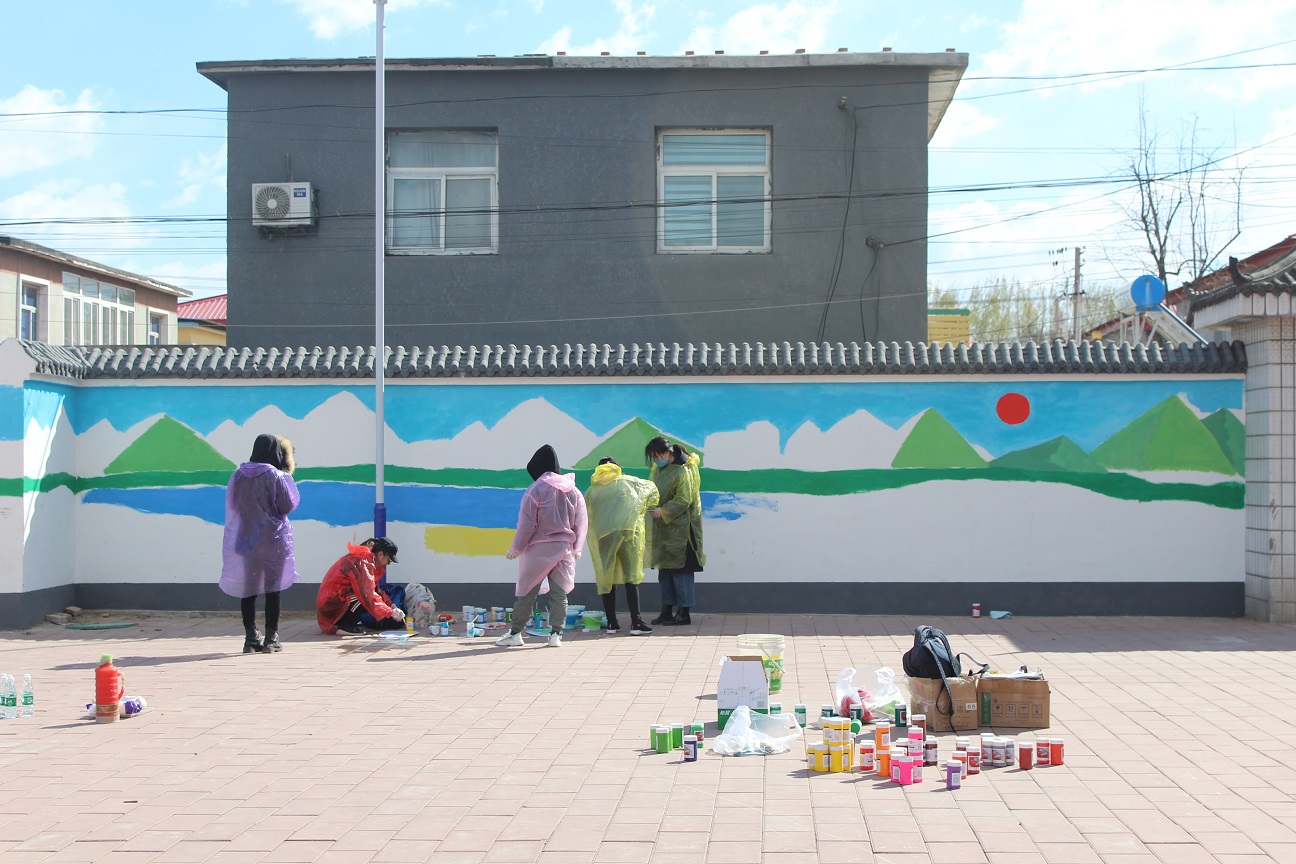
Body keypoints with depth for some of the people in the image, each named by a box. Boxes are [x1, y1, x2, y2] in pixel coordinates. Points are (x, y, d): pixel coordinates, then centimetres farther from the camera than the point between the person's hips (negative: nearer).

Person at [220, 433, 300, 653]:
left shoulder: (238, 475, 2)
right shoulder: (276, 476, -12)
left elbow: (231, 505, 10)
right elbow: (289, 505, -6)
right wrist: (288, 477, 3)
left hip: (243, 540, 4)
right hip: (272, 540, -4)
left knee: (248, 588, 9)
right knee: (272, 588, 3)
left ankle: (251, 637, 10)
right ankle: (271, 638, 4)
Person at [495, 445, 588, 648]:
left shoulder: (537, 489, -10)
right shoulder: (573, 490, 6)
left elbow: (527, 523, -10)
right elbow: (581, 522, 8)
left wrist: (516, 548, -2)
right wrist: (576, 548, 17)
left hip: (539, 548, -4)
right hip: (565, 548, 4)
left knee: (527, 593, 4)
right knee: (559, 593, 6)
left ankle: (515, 633, 10)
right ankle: (556, 634, 3)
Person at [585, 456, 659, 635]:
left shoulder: (592, 490, 13)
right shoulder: (627, 482, 11)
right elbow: (650, 488, 22)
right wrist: (651, 504, 42)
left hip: (602, 537, 1)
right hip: (627, 533, -1)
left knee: (606, 579, 9)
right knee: (631, 577, 0)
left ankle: (612, 623, 10)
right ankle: (636, 623, -6)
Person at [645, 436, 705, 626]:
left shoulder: (683, 471, -14)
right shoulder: (658, 468, 10)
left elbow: (684, 500, -17)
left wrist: (663, 511, -22)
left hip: (680, 528, -8)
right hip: (663, 530, 8)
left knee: (680, 569, -7)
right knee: (664, 568, 10)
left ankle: (683, 612, -3)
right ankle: (667, 611, 15)